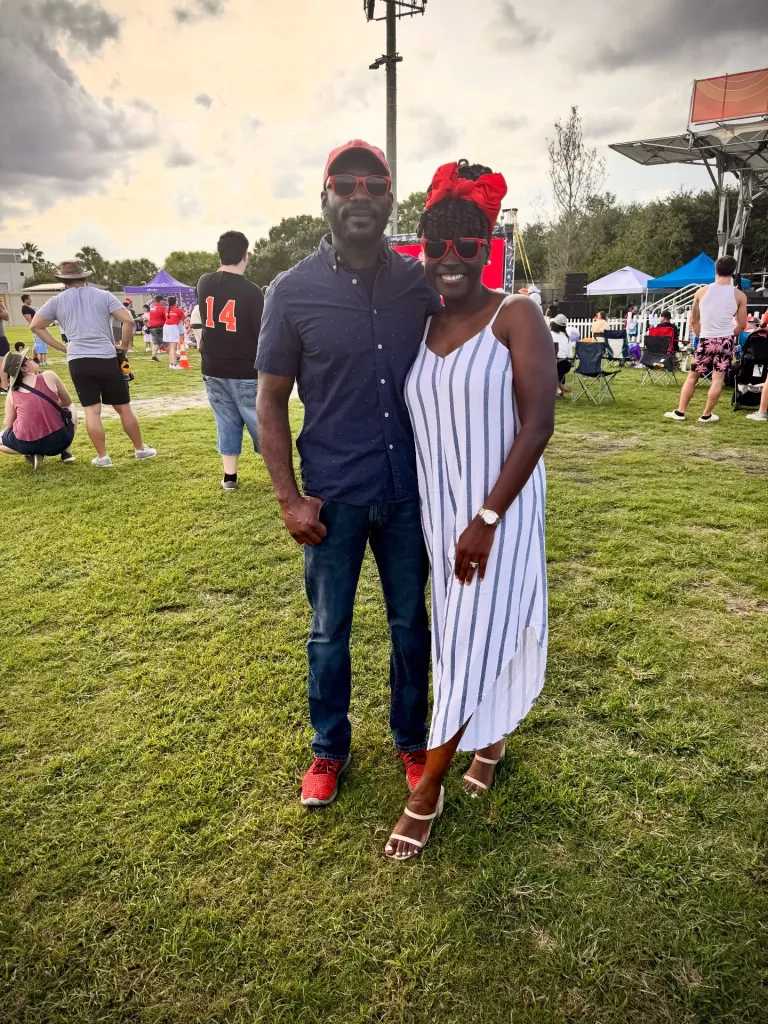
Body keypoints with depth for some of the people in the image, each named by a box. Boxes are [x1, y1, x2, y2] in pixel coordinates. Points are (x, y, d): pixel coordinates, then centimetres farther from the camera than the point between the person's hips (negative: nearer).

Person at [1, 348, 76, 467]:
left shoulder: (12, 393, 4)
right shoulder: (49, 376, -3)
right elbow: (67, 402, 12)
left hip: (26, 445, 1)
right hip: (58, 440, 0)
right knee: (71, 408, 28)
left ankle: (32, 454, 8)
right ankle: (66, 452, 22)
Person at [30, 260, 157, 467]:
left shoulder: (56, 301, 10)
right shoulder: (103, 295, 5)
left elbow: (35, 326, 14)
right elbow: (128, 320, -5)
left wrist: (61, 347, 15)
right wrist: (124, 346, 6)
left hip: (78, 362, 1)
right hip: (106, 359, -1)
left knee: (91, 411, 4)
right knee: (123, 408, 8)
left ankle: (102, 456, 6)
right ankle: (140, 449, 18)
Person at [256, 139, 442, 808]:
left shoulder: (420, 282, 1)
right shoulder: (294, 291, -5)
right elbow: (271, 400, -1)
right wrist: (290, 498, -7)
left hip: (410, 490, 2)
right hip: (333, 497, -1)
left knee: (410, 621, 15)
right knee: (329, 631, 12)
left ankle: (411, 741, 37)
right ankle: (330, 749, 35)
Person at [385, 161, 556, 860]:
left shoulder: (516, 318, -10)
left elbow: (538, 423, -16)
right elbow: (411, 422, 11)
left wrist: (487, 519, -19)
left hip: (499, 510, -5)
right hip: (438, 509, 5)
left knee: (474, 641, 1)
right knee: (460, 633, 16)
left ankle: (430, 787, 16)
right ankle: (489, 734, 42)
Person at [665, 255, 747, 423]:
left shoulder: (702, 291, -1)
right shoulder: (739, 295, -3)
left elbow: (694, 321, 7)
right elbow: (741, 325, 2)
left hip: (706, 340, 0)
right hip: (726, 341, 0)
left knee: (692, 376, 10)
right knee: (718, 379, 4)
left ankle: (680, 412, 11)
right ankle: (706, 415, 8)